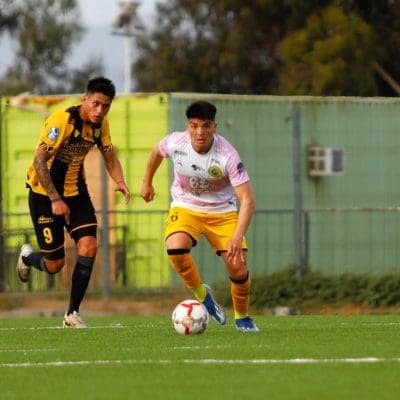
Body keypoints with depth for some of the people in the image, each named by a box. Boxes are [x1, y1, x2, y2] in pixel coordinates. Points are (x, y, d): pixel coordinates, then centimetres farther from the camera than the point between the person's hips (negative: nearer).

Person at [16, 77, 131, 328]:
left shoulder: (100, 125, -4)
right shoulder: (62, 121, -25)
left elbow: (109, 156, 9)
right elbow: (39, 161, -26)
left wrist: (120, 181, -12)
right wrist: (55, 200, -29)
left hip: (76, 192, 6)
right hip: (45, 193, -6)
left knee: (89, 247, -14)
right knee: (55, 265, -2)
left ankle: (73, 314, -2)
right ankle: (27, 257, 37)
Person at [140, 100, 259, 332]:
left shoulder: (227, 155, -28)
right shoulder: (175, 143, -20)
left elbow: (248, 201, -31)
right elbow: (157, 152, 8)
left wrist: (237, 238, -43)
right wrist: (147, 182, 21)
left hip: (222, 212, -1)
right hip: (185, 207, 1)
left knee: (238, 268, -13)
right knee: (175, 247, -30)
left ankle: (242, 317, 18)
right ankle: (201, 294, -1)